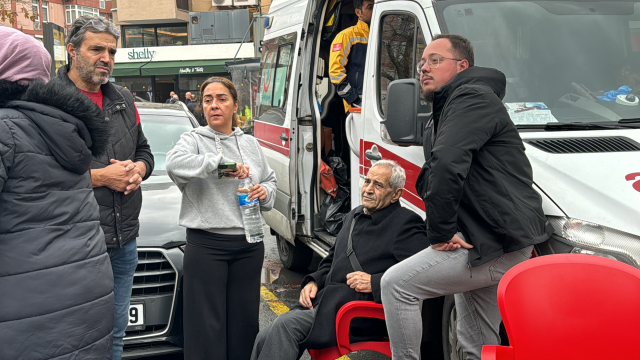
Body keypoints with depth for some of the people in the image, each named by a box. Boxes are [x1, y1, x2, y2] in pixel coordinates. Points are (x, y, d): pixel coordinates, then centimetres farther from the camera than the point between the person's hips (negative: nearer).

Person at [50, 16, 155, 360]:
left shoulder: (123, 99, 14)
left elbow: (144, 151, 23)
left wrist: (138, 169, -1)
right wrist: (99, 177, -17)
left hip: (124, 239, 6)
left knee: (116, 330, 18)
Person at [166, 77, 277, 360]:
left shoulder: (250, 143, 14)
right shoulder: (194, 139, 0)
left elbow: (271, 180, 23)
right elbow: (174, 163, -22)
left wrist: (265, 192, 0)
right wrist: (222, 163, -22)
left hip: (249, 244, 4)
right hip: (207, 246, -4)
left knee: (245, 318, 11)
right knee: (207, 324, 1)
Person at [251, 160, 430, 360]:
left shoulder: (406, 223, -4)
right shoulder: (355, 215, 22)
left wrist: (374, 282, -20)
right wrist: (313, 281, 10)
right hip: (323, 302, 8)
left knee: (285, 325, -24)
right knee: (265, 338, -7)